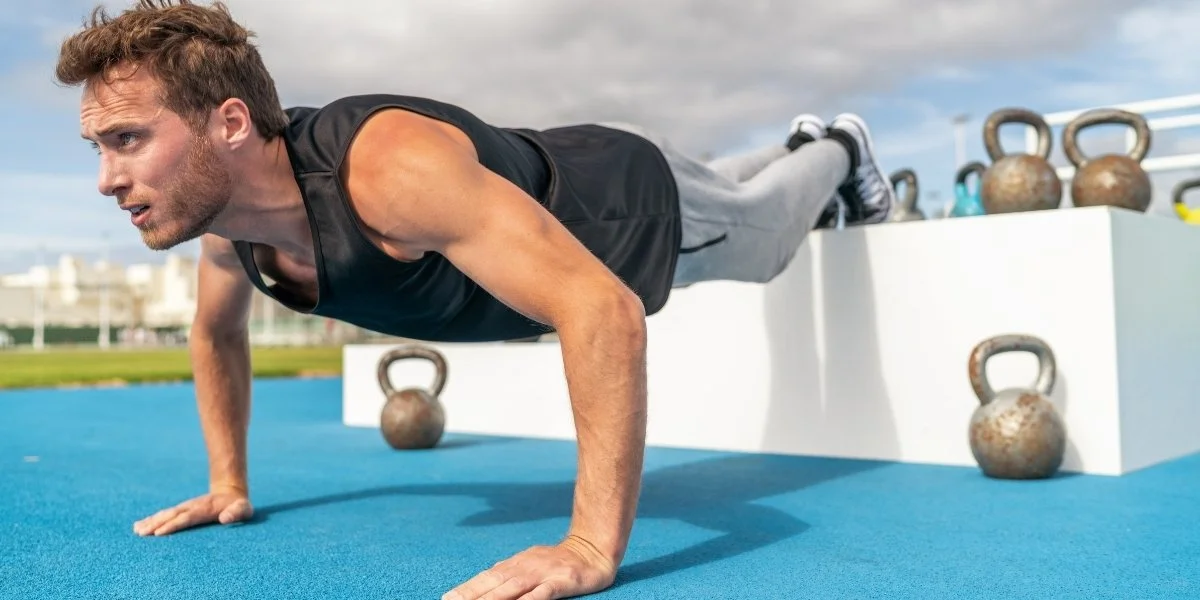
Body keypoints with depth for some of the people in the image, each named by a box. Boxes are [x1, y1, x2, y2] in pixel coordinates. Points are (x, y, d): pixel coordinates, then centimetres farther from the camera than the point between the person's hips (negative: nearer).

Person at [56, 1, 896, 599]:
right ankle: (796, 149, 69)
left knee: (757, 231, 28)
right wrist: (229, 483, 0)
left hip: (638, 204, -6)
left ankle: (838, 155, 60)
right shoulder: (221, 204, -23)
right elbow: (218, 333, 1)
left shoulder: (390, 168, -49)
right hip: (543, 202, 6)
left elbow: (602, 308, -54)